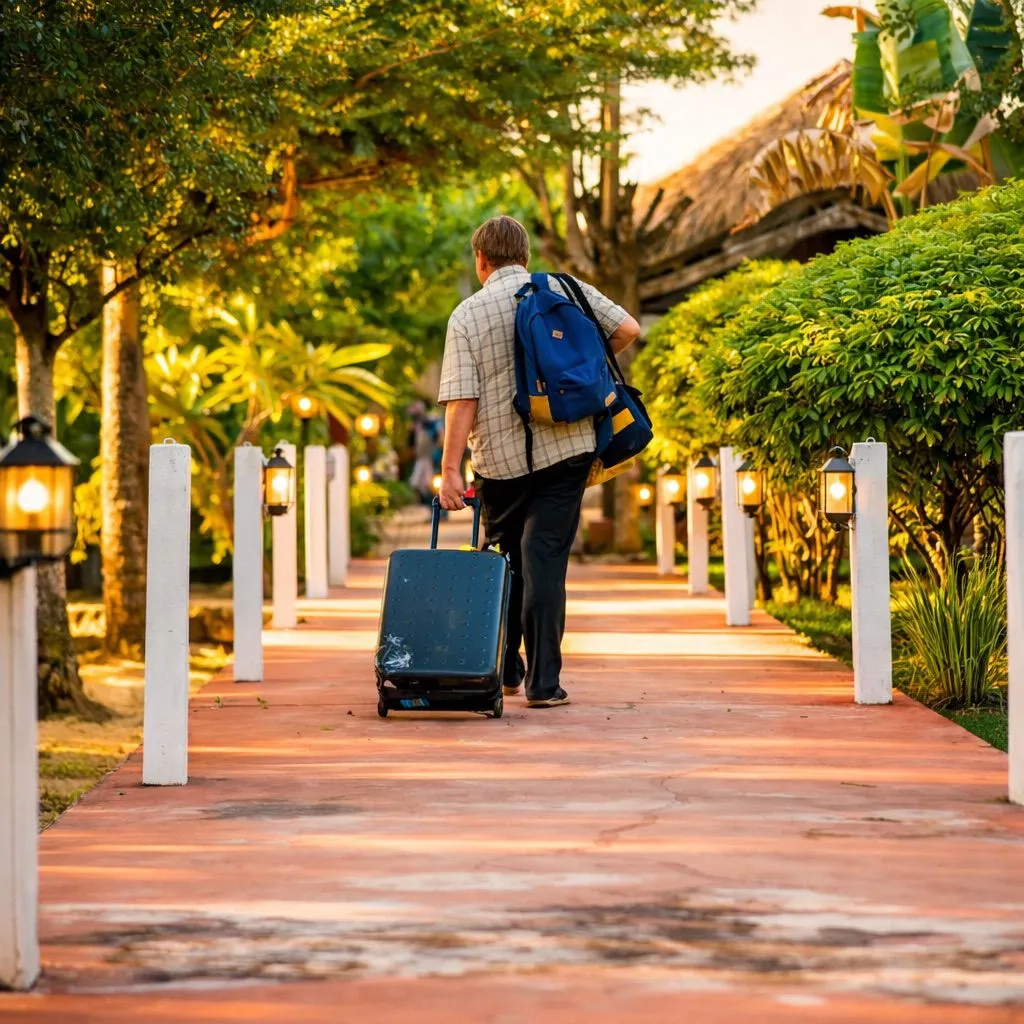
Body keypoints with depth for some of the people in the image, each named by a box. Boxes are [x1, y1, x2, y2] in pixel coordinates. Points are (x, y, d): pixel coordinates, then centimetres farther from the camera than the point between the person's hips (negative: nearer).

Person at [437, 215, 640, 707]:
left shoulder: (466, 315, -1)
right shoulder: (565, 290, 4)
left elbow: (461, 399, -9)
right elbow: (628, 329, 0)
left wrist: (450, 471, -10)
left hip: (500, 457, 0)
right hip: (568, 447, 0)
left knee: (503, 558, 18)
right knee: (545, 558, -1)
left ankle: (503, 671, 26)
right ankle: (543, 682, -7)